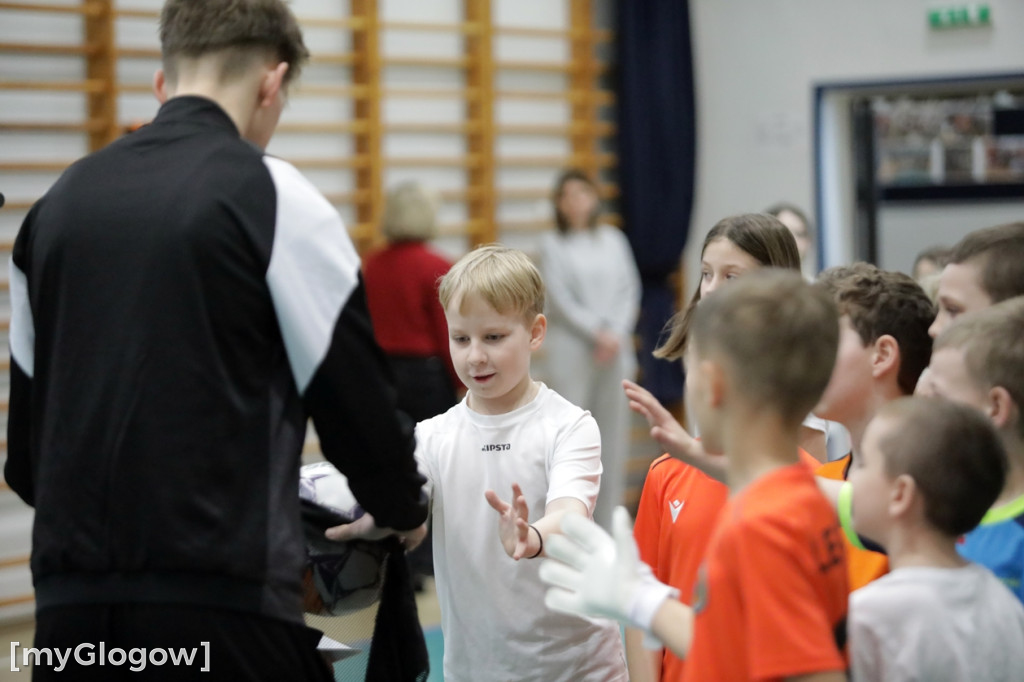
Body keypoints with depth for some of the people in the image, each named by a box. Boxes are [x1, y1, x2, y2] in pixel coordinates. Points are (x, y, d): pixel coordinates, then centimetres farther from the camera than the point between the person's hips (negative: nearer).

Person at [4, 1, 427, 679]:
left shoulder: (60, 201, 10)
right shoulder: (273, 195, -6)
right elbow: (354, 391, -2)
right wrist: (406, 509, 17)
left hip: (71, 596, 5)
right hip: (224, 595, -5)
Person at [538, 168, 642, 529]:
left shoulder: (614, 239, 12)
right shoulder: (553, 243, 3)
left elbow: (630, 290, 6)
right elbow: (561, 298, -5)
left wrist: (617, 333, -8)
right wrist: (597, 333, -12)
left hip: (615, 348, 3)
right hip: (570, 350, -3)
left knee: (613, 433, 3)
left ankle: (608, 519, 9)